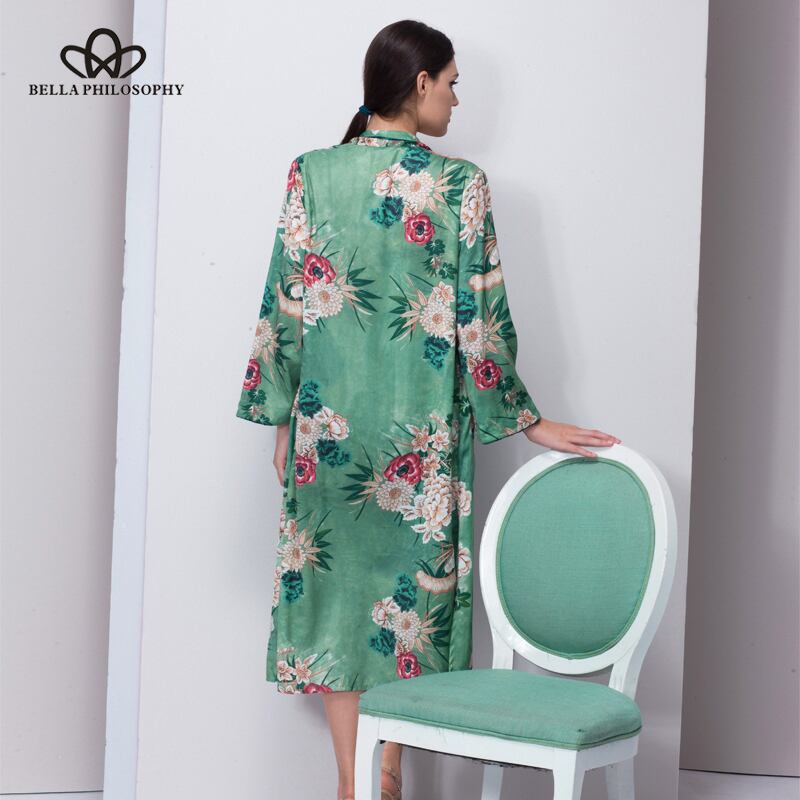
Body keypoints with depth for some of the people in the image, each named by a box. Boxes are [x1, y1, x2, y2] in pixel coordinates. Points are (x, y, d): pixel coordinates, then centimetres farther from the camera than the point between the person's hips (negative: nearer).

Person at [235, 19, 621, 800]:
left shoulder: (311, 174, 0)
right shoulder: (459, 184, -7)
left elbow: (286, 305, 0)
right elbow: (481, 319, -6)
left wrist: (281, 422, 8)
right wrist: (529, 421, 4)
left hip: (329, 421, 2)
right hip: (422, 430, -2)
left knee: (336, 577, 10)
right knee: (411, 580, 9)